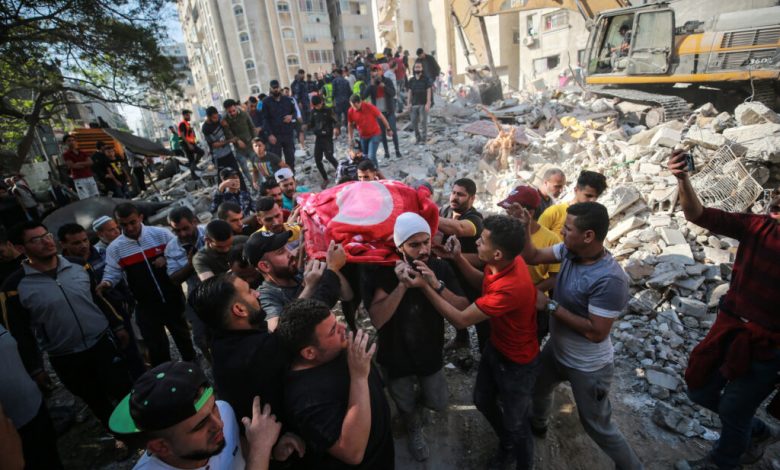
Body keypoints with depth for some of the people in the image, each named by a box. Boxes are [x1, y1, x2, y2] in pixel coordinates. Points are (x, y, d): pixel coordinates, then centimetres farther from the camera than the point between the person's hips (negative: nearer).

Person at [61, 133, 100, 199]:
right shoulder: (66, 154, 2)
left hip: (90, 177, 5)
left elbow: (90, 162, 2)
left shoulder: (83, 153, 17)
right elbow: (73, 166, -9)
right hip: (79, 180, -5)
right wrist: (86, 164, -1)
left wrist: (79, 163, -11)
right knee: (85, 200, -13)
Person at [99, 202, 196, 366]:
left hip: (173, 298, 1)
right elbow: (112, 273, -3)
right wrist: (106, 283, -25)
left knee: (183, 336, 21)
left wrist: (167, 260, -19)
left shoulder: (161, 234, -8)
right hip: (146, 305, 0)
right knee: (156, 346, 13)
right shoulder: (114, 248, -7)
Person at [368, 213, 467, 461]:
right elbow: (376, 320, -31)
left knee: (438, 404, 21)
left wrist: (437, 285, -36)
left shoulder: (441, 268, -15)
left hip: (431, 354, 2)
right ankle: (415, 431, 59)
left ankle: (414, 403, 56)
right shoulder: (385, 272, -22)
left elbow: (464, 310, -21)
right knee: (405, 406, 24)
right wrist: (402, 285, -40)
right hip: (396, 357, -1)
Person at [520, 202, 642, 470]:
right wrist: (524, 228, -21)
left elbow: (597, 332, -32)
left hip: (588, 367, -7)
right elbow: (532, 257, -5)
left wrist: (551, 306, -31)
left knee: (597, 426, 15)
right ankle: (538, 425, 62)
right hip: (556, 350, 7)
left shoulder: (610, 280, -35)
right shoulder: (570, 250, -15)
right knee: (538, 388, 31)